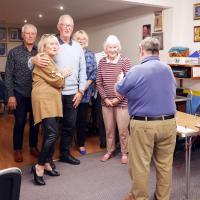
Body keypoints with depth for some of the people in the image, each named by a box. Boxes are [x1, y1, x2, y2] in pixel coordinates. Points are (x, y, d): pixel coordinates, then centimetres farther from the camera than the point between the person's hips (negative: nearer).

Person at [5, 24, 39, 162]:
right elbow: (8, 75, -3)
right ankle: (18, 149, 23)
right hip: (20, 94, -1)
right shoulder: (14, 52, -1)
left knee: (35, 122, 11)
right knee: (20, 122, 6)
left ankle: (33, 146, 28)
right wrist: (11, 95, -9)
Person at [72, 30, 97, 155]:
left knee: (82, 119, 8)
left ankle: (81, 144, 22)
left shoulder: (91, 54, 8)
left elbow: (94, 73, 1)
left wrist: (84, 87, -11)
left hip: (85, 92, 1)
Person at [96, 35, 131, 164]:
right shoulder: (102, 62, 4)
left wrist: (119, 98, -11)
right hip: (106, 102, 3)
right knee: (109, 129, 14)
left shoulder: (125, 61, -7)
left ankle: (124, 153, 23)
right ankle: (110, 151, 31)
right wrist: (105, 98, -4)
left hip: (122, 101, -3)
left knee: (123, 130, 4)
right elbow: (99, 82, 5)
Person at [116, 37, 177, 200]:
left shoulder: (136, 71, -13)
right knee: (165, 163, 16)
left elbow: (120, 90, 2)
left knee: (140, 164, 9)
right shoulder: (168, 69, 5)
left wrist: (122, 79, 24)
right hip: (168, 122, 6)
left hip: (143, 124, -5)